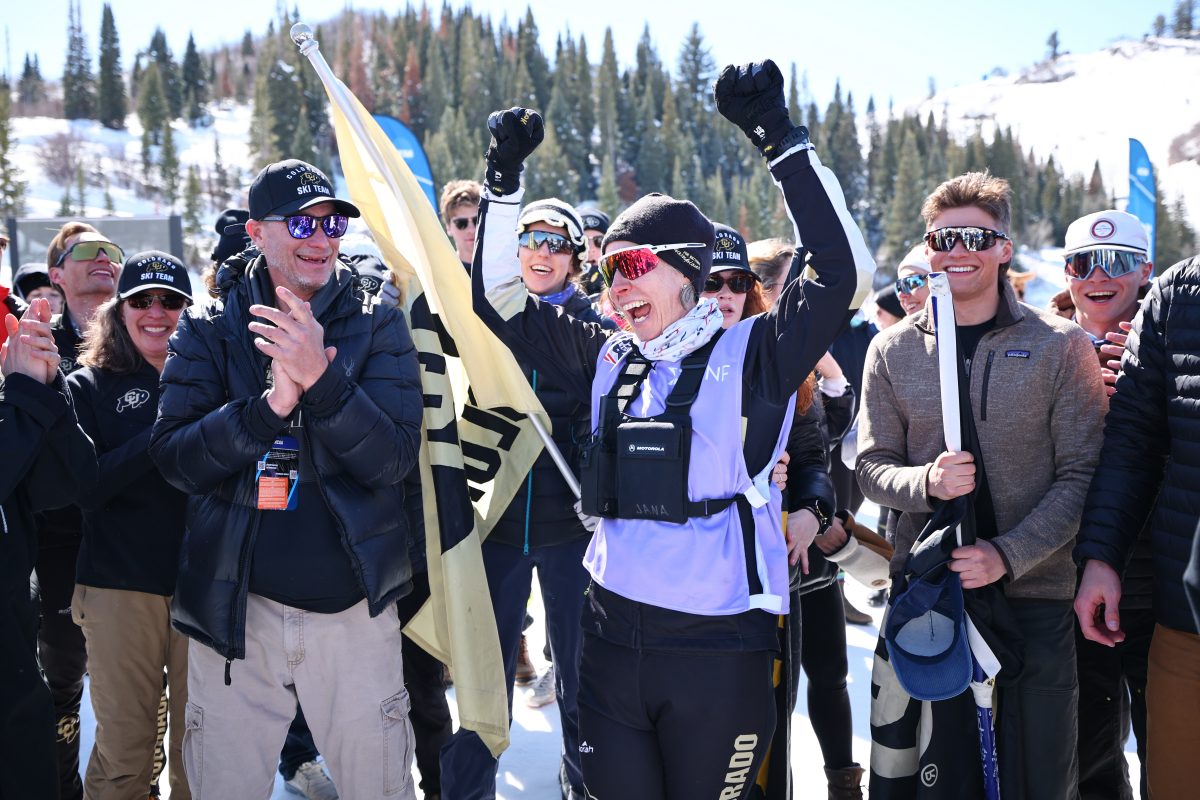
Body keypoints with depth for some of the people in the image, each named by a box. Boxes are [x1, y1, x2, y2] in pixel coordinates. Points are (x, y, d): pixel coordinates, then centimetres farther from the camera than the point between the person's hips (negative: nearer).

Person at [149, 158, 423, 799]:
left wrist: (323, 377, -25)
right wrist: (271, 404, -22)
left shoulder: (377, 326, 0)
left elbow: (394, 458, -11)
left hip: (354, 608, 0)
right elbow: (173, 458, -8)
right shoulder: (207, 328, 2)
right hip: (236, 606, 1)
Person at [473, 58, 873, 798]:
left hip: (719, 649, -4)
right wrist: (505, 176, 4)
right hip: (613, 637, 4)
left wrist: (780, 138, -17)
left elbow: (843, 272, -17)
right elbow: (503, 298, 12)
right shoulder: (609, 360, 7)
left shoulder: (751, 355, -5)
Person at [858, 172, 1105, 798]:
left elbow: (1082, 475, -4)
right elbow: (873, 467, 5)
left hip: (1034, 597, -1)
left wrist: (1008, 554, -16)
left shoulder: (1061, 347, 0)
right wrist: (927, 482, -16)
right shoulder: (892, 351, 6)